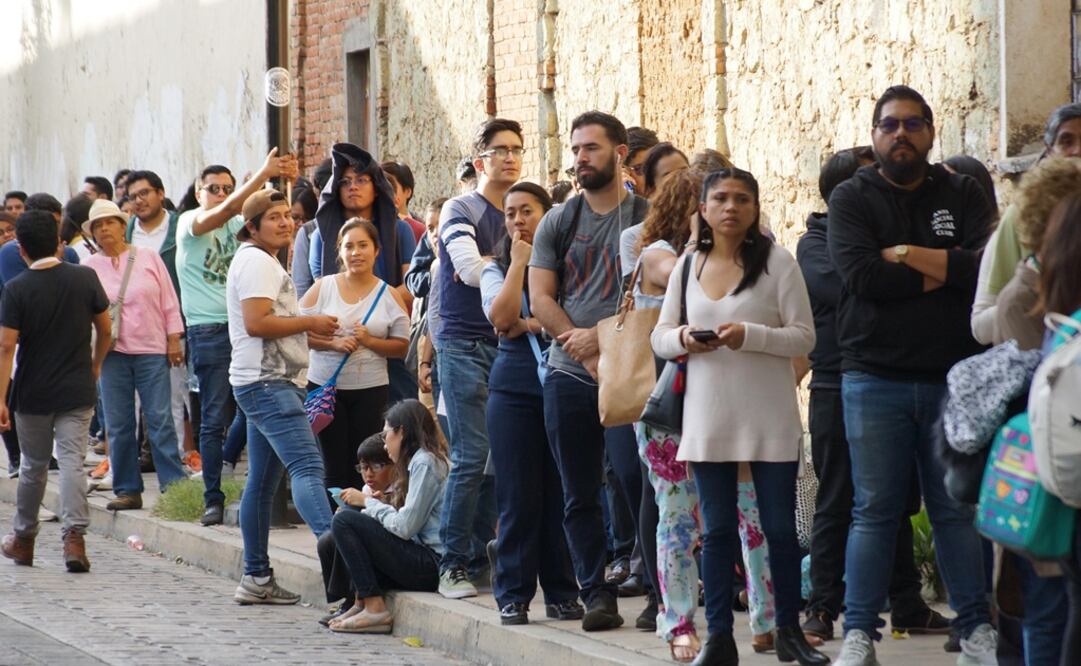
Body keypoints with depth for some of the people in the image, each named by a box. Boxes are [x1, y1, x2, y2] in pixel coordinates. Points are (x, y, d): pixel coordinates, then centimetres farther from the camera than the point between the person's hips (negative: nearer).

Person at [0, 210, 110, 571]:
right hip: (77, 392, 1)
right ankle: (74, 535, -18)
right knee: (72, 462, -3)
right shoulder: (85, 278, -4)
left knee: (33, 466, 14)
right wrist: (96, 365, 23)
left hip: (33, 393, -1)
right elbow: (105, 329, 5)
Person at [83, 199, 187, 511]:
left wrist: (174, 340, 1)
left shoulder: (148, 258, 5)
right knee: (118, 425, 2)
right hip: (112, 353, 2)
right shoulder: (89, 268, 8)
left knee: (160, 420, -5)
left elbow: (169, 302, 6)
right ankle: (127, 489, 8)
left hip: (151, 350, -2)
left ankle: (174, 485, -2)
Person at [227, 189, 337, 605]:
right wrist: (309, 323, -11)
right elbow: (256, 322, -21)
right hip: (267, 383, -11)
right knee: (307, 466, -24)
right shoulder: (256, 261, -10)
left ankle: (256, 579, 14)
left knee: (262, 482, 11)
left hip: (268, 382, 11)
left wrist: (308, 329, 13)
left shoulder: (262, 260, 23)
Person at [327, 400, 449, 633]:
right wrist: (370, 504, 7)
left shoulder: (424, 463, -10)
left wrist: (367, 501, -3)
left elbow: (404, 527, -16)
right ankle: (362, 602, 6)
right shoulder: (419, 461, 21)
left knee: (344, 521, -11)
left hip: (432, 565, -10)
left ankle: (375, 609, -13)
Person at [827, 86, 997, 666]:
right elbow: (861, 274, -13)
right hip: (875, 379, -1)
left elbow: (988, 267, -9)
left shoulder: (963, 196, 8)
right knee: (875, 510, 1)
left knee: (958, 507, 6)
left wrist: (906, 256, -11)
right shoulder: (852, 198, 3)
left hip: (953, 376, 1)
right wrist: (942, 273, -8)